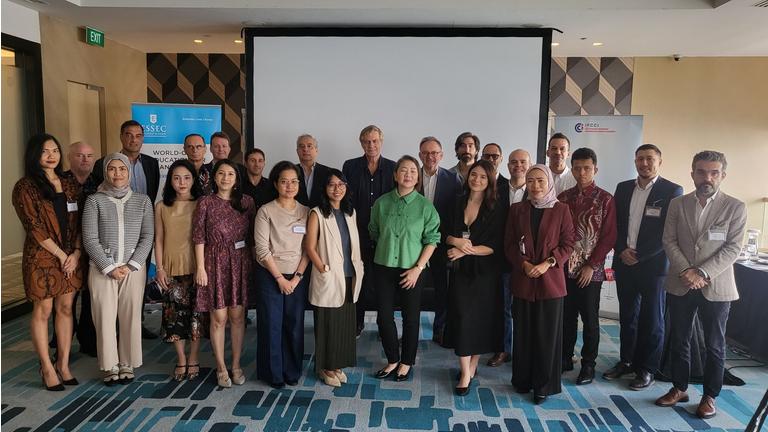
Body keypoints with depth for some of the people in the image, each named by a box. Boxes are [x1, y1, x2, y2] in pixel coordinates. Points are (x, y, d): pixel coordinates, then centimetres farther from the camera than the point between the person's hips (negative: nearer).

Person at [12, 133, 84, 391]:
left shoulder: (69, 183, 10)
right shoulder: (25, 187, -5)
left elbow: (79, 222, 7)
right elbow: (34, 227, -10)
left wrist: (76, 253, -5)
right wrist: (61, 255, -12)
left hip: (71, 256, 4)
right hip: (42, 257, -4)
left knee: (66, 308, 9)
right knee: (43, 310, 4)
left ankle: (63, 364, 19)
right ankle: (47, 368, 15)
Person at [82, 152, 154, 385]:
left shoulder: (142, 200, 4)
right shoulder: (95, 200, 1)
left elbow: (147, 236, 1)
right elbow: (90, 238, -3)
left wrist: (131, 266, -8)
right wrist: (109, 267, -9)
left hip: (134, 268, 1)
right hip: (102, 269, 0)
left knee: (131, 317, 4)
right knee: (105, 317, 3)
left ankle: (128, 364, 19)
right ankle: (110, 366, 18)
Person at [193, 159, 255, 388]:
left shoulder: (246, 202, 5)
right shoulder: (206, 202, -1)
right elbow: (199, 237, -2)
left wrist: (253, 263, 4)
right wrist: (200, 267, -7)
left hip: (240, 263, 2)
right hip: (215, 263, -2)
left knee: (237, 316, 7)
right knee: (218, 318, 2)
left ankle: (236, 365, 20)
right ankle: (221, 368, 16)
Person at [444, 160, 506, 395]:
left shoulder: (497, 209, -7)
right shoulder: (459, 204, 5)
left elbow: (495, 246, -11)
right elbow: (447, 234, 9)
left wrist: (466, 250, -16)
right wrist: (456, 241, -13)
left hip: (484, 271, -2)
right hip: (460, 270, 3)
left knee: (481, 317, 7)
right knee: (461, 316, -2)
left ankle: (472, 365, 24)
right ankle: (465, 372, 6)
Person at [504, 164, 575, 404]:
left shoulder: (561, 210, 0)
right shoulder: (517, 209, 7)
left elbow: (567, 244, -1)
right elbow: (509, 243, 5)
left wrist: (547, 263, -13)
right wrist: (524, 264, -10)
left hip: (551, 280, -2)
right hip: (522, 280, 2)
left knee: (547, 334, 5)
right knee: (523, 332, 9)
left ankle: (544, 385, 17)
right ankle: (522, 380, 24)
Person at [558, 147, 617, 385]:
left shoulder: (605, 200, -4)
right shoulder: (563, 198, 6)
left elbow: (609, 237, -6)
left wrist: (591, 265, -10)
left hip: (590, 270, -3)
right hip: (565, 267, 3)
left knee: (590, 319, 7)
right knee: (567, 315, 12)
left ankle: (588, 365, 20)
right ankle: (565, 358, 26)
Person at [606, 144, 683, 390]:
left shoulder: (672, 191, -5)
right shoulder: (623, 188, 9)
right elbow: (615, 223, 8)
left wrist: (639, 256, -13)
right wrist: (622, 250, -7)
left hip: (653, 265, -4)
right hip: (624, 263, 4)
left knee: (651, 319, 7)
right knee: (627, 315, 14)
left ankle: (647, 369, 19)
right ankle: (627, 361, 28)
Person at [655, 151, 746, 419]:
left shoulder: (735, 207, -2)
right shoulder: (677, 204, 4)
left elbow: (732, 248, -9)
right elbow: (669, 241, 0)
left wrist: (703, 273, -18)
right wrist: (686, 271, -13)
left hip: (716, 287, -2)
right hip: (680, 285, 2)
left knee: (714, 345, 8)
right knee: (679, 341, 12)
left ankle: (710, 396, 23)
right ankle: (679, 388, 27)